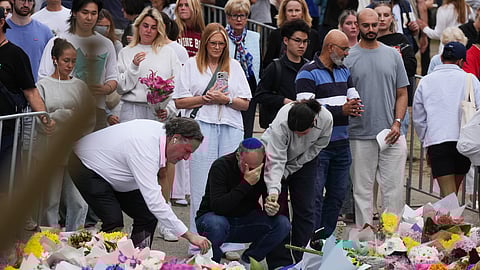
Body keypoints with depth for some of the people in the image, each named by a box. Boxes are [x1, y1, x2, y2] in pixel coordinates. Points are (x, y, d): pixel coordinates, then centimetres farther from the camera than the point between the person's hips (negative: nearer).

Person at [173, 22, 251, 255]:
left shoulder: (234, 66, 15)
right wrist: (206, 98, -8)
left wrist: (226, 99, -7)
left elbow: (245, 104, 11)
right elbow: (179, 101, 3)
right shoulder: (191, 65, 9)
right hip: (202, 128, -2)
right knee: (201, 185, -4)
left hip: (231, 129, 2)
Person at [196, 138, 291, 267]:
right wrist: (246, 184, -37)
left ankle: (247, 261, 0)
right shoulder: (221, 166, -22)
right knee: (216, 225, -40)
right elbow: (218, 207, -33)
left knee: (283, 224, -19)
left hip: (245, 220, 4)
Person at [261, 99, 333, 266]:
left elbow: (316, 147, -13)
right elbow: (275, 161, -40)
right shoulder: (280, 124, -39)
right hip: (274, 153, -3)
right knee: (278, 210, -9)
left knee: (305, 209, -1)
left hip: (304, 160, 3)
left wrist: (290, 170, -15)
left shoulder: (326, 119, -30)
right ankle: (280, 263, -6)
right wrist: (273, 191, -53)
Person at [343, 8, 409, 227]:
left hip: (391, 135, 2)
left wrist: (397, 123, -2)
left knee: (393, 189, 1)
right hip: (360, 136, -2)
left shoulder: (393, 55, 9)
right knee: (362, 190, 5)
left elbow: (402, 94, 10)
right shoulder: (348, 58, 2)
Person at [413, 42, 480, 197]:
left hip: (436, 141, -1)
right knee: (455, 188, 17)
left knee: (448, 193, -7)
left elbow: (418, 119, 15)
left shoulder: (425, 82, 10)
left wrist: (425, 143, 25)